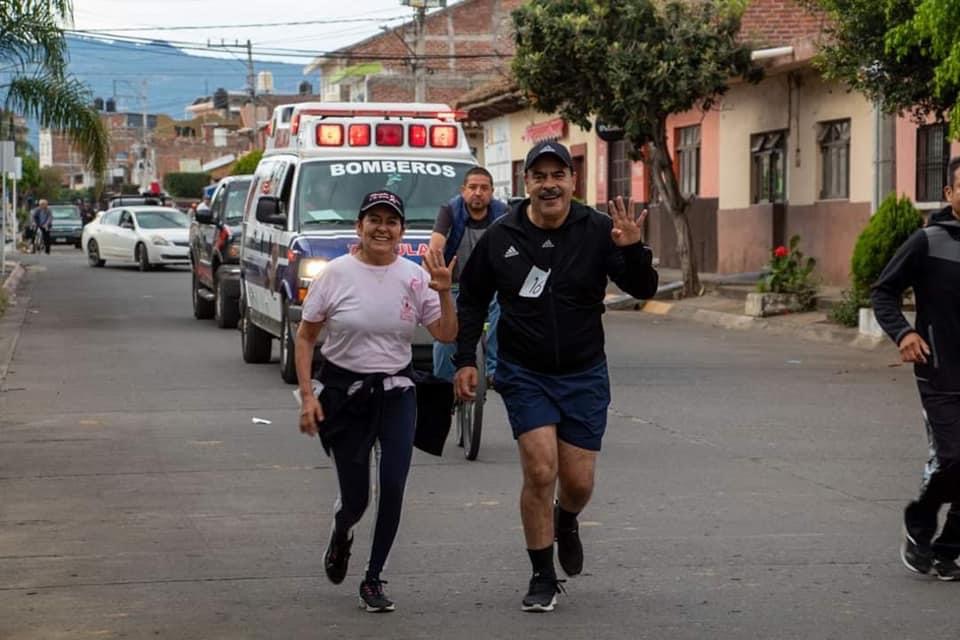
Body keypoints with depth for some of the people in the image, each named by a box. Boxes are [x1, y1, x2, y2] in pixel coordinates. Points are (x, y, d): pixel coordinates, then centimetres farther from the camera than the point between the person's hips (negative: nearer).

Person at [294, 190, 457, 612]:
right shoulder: (336, 274, -7)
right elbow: (305, 337, -1)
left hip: (396, 391, 2)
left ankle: (373, 580, 5)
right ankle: (341, 537, 42)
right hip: (343, 391, -1)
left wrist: (444, 294, -18)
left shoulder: (414, 277, -2)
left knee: (393, 487, -12)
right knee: (355, 498, 3)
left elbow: (446, 336, -1)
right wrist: (307, 396, -8)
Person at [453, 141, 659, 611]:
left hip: (584, 374, 1)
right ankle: (543, 578, 4)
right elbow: (471, 301, 8)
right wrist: (465, 360, 2)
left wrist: (633, 251, -32)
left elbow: (643, 290, -13)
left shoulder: (597, 231, -8)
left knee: (578, 481, 5)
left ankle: (565, 523, 43)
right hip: (525, 374, -1)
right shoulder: (501, 238, -5)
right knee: (540, 470, -12)